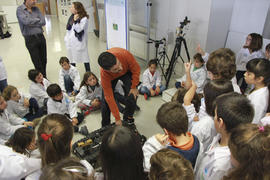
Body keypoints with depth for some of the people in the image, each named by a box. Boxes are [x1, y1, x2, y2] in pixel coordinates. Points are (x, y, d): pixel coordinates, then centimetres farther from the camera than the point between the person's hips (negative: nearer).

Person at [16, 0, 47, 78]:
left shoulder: (36, 9, 9)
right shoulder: (20, 9, -5)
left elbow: (43, 22, -2)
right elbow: (26, 21, -21)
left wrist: (32, 22, -10)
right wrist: (38, 20, -6)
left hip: (41, 36, 5)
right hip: (30, 39, -4)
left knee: (44, 60, 8)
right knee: (37, 62, 1)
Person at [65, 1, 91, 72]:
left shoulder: (84, 18, -13)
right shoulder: (72, 17, 8)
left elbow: (78, 29, -18)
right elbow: (68, 28, 14)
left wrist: (75, 21, -22)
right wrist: (66, 39, 11)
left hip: (79, 42, -7)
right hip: (71, 42, 7)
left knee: (85, 58, 2)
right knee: (72, 59, 14)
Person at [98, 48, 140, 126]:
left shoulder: (125, 54, -44)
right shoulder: (104, 74, -40)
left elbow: (136, 69, -22)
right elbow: (109, 98, -30)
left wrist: (134, 87, -17)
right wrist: (117, 119, -24)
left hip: (126, 71, 1)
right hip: (111, 76, -1)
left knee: (132, 96, -13)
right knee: (106, 100, -7)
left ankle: (128, 120, 12)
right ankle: (105, 127, 14)